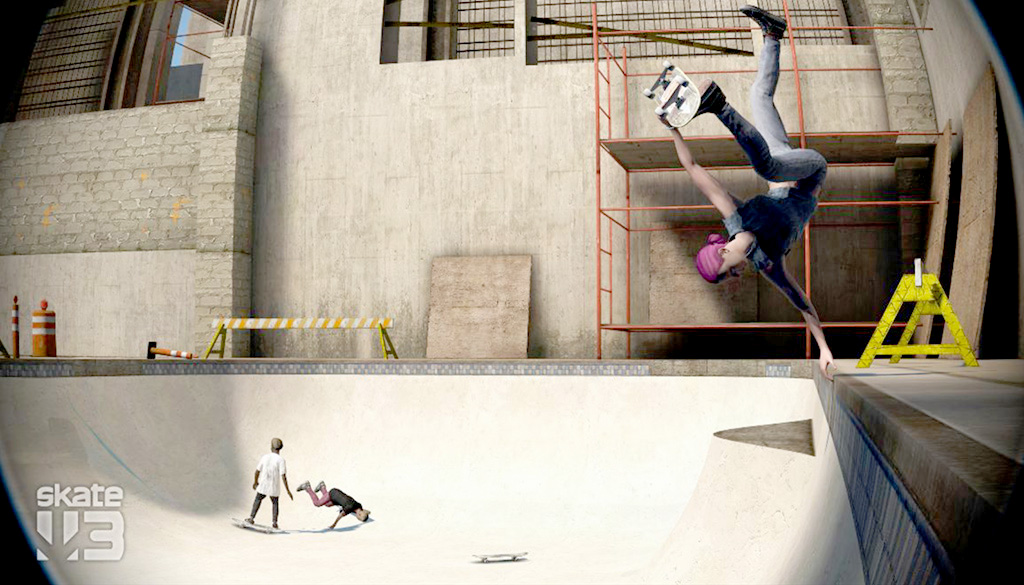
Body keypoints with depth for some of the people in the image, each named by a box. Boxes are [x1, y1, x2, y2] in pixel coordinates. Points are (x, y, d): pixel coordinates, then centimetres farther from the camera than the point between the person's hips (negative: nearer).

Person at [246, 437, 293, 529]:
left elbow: (257, 471, 7)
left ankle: (251, 518, 18)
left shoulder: (265, 457, -2)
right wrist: (287, 490, -12)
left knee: (258, 500, 23)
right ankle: (275, 522, 9)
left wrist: (255, 482, 25)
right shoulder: (281, 460, -12)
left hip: (263, 485, 2)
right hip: (274, 487, -2)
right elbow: (283, 476, -17)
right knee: (275, 503, 16)